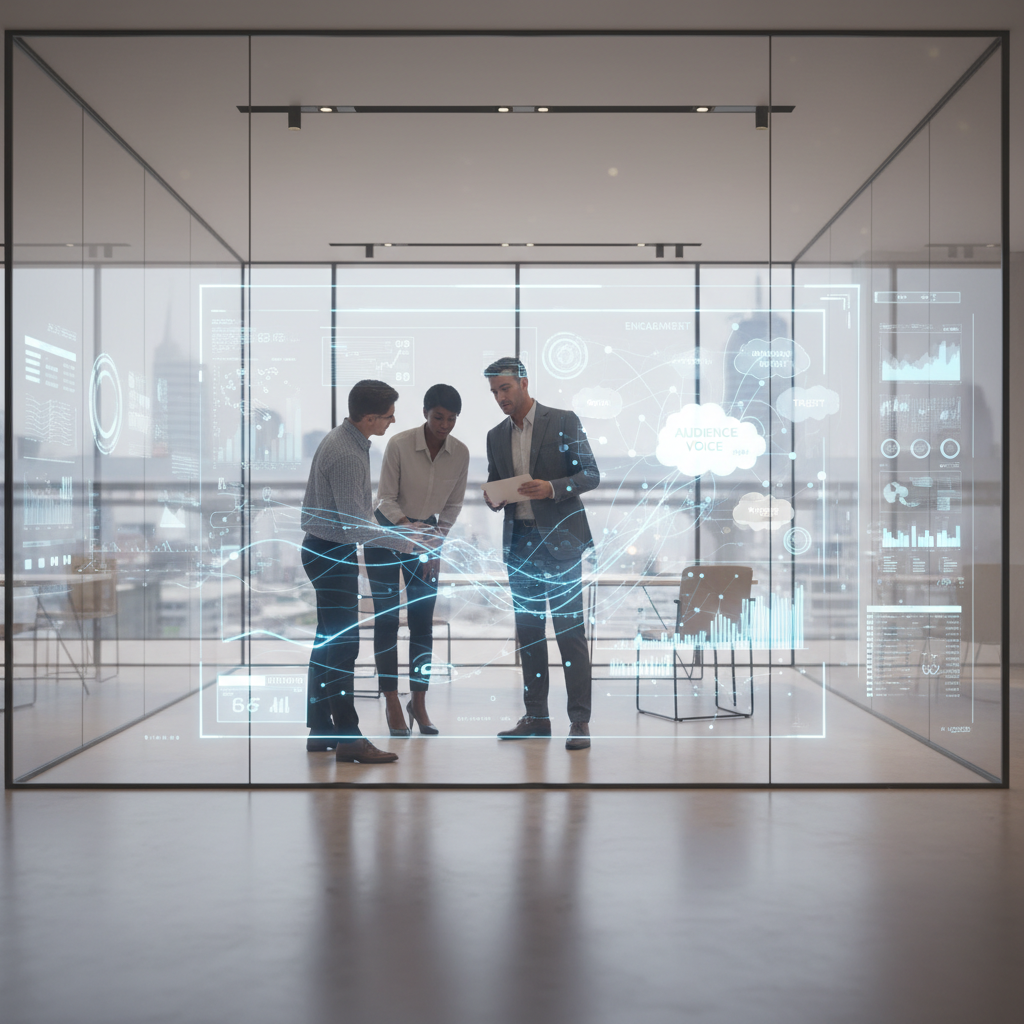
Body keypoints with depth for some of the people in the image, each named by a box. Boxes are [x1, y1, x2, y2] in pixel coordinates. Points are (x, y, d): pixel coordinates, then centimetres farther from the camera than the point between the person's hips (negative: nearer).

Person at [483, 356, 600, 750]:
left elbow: (591, 474, -3)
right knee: (528, 630, 8)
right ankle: (536, 717, 16)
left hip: (559, 539, -5)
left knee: (569, 630, -6)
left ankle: (580, 721, -2)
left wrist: (552, 488, -19)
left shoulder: (564, 421, -1)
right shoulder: (496, 436, 14)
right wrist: (493, 497, -4)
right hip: (518, 541, 5)